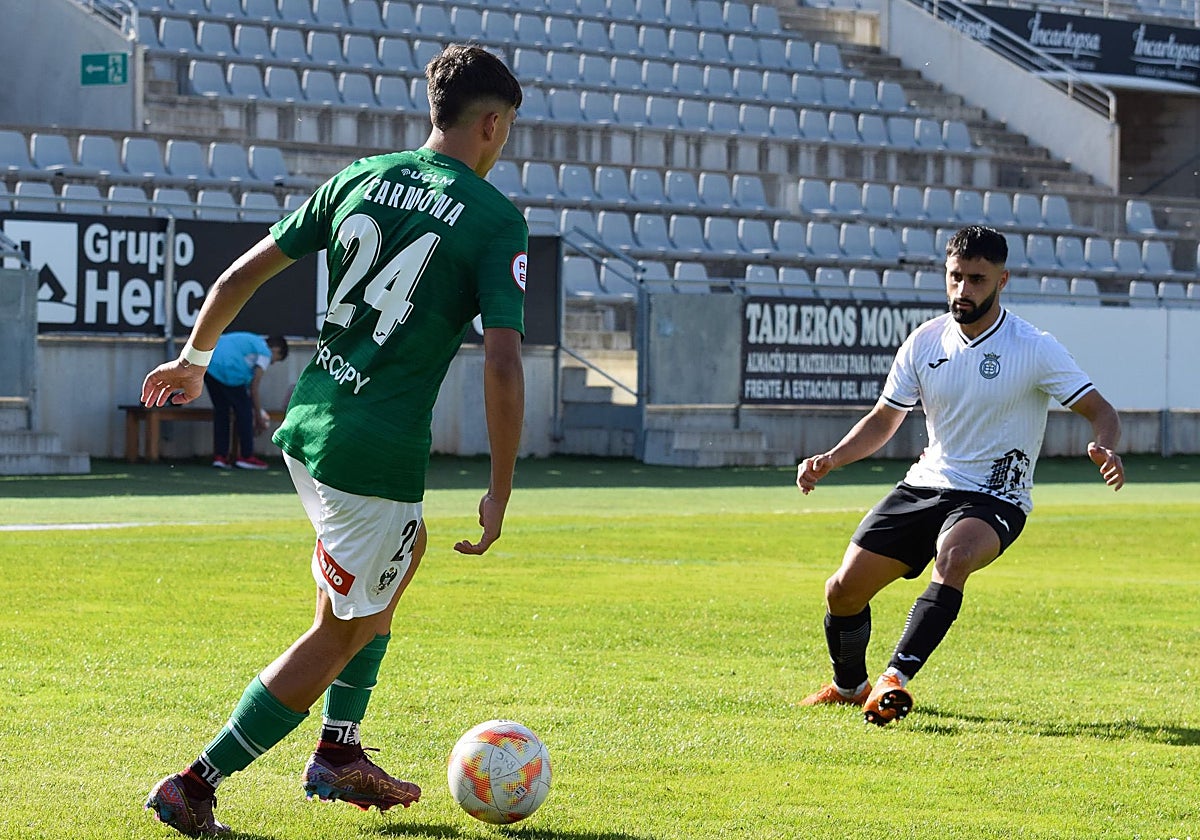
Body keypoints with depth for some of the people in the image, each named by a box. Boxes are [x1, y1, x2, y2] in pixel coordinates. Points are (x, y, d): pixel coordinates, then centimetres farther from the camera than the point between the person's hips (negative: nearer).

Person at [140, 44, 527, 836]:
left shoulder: (359, 179, 8)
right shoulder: (496, 220, -9)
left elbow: (241, 274, 11)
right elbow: (503, 363, -17)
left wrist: (194, 359, 27)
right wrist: (500, 493, -10)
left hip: (307, 423, 7)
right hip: (381, 452, -7)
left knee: (406, 549, 30)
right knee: (339, 636, 6)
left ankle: (338, 756, 31)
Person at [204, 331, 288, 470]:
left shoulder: (252, 341, 32)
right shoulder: (265, 352, 7)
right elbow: (254, 387, 4)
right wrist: (259, 417, 13)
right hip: (228, 370, -8)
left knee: (220, 410, 18)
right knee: (244, 410, 6)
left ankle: (219, 456, 17)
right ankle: (246, 456, 11)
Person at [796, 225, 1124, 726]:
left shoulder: (1034, 348, -9)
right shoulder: (925, 342, 3)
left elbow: (1098, 410, -8)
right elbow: (884, 420, 13)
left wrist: (1105, 448, -31)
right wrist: (831, 459, -3)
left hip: (994, 498, -5)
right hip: (925, 485, 5)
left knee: (953, 555, -38)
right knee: (843, 590, -2)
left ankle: (895, 678, -44)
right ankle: (849, 686, 28)